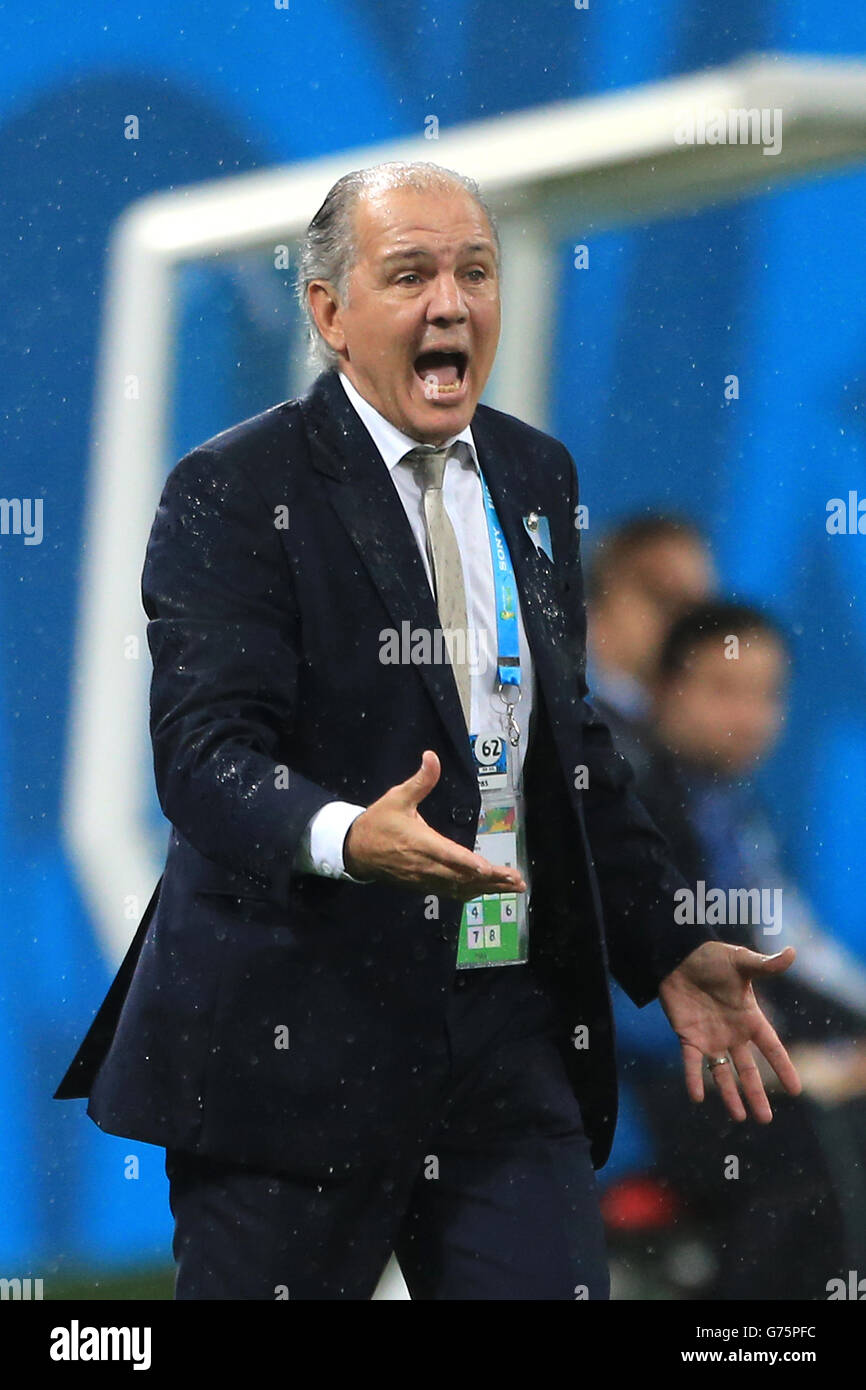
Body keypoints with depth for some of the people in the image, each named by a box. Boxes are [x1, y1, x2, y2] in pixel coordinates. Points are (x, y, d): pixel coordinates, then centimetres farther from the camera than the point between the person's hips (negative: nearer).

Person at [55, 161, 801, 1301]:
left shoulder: (536, 478, 14)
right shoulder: (233, 492, -7)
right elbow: (205, 756, -17)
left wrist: (666, 951, 16)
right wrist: (347, 836, -37)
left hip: (516, 1033, 5)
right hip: (300, 1047, -5)